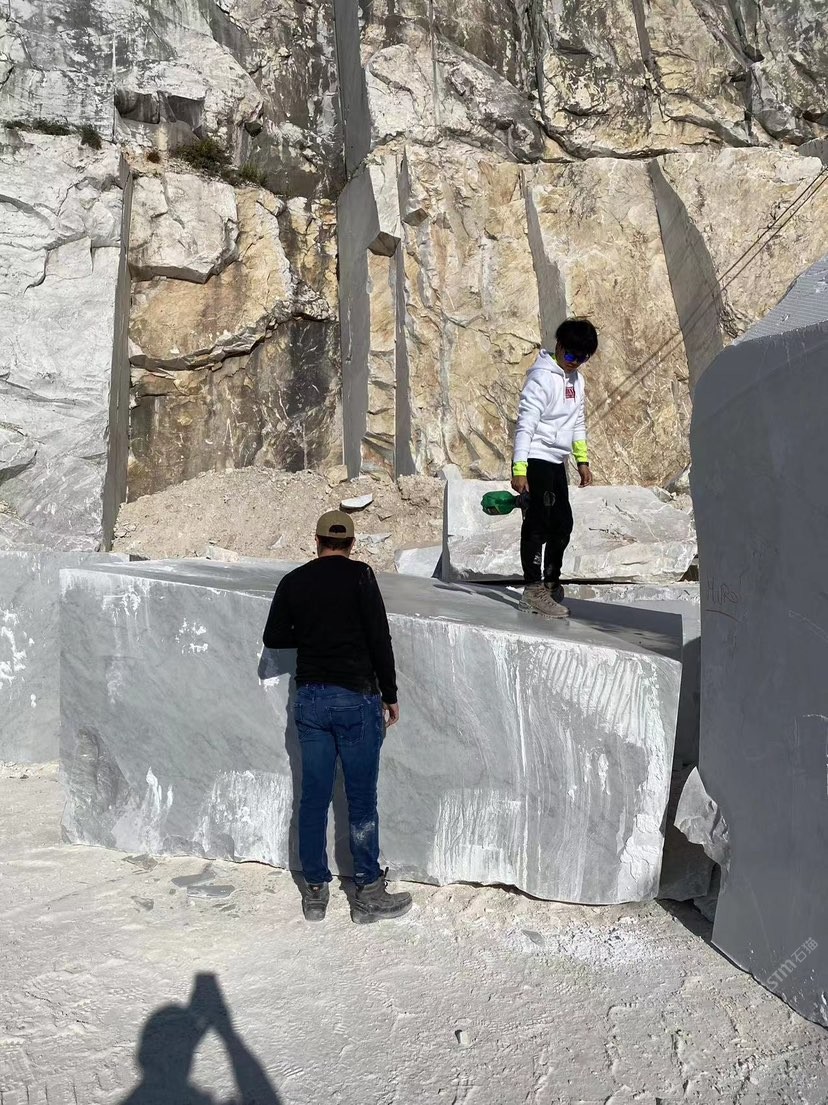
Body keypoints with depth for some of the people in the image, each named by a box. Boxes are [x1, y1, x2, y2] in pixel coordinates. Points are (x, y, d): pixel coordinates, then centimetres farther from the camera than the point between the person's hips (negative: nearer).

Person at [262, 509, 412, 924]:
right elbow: (379, 638, -10)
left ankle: (315, 891, 20)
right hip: (356, 698, -4)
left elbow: (273, 637, 12)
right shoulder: (359, 575, -8)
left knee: (313, 797, 11)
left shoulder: (293, 582, 5)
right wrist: (390, 695, -2)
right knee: (361, 798, 4)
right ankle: (369, 893, 11)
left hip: (310, 699, 4)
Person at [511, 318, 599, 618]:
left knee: (562, 525, 12)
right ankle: (534, 590, -6)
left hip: (557, 462, 9)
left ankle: (551, 584, 25)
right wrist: (519, 468, -24)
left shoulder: (576, 379, 14)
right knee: (538, 524, -10)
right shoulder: (542, 377, -14)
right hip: (536, 459, -9)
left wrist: (582, 460, 19)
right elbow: (525, 423, -19)